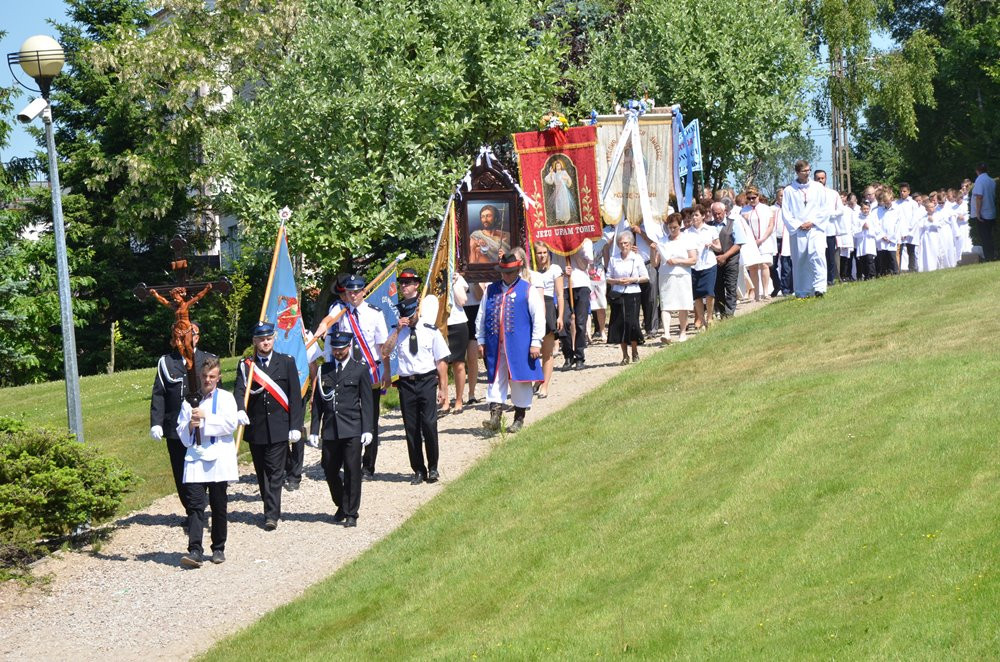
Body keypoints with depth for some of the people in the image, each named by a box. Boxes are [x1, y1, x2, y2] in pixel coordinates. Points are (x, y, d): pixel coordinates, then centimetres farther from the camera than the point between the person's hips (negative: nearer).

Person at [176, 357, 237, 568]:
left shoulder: (225, 398, 6)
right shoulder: (190, 400, 14)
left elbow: (230, 423, -9)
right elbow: (180, 430, 13)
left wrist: (205, 417, -14)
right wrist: (190, 426, -8)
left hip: (218, 460, -1)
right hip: (195, 459, 1)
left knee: (219, 506, 6)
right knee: (195, 505, -10)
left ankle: (218, 549, 18)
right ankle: (195, 551, -16)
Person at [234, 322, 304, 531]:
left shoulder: (286, 362, 4)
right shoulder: (246, 366, 6)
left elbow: (295, 396, 2)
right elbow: (239, 391, -8)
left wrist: (295, 426, -4)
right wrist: (240, 410, -30)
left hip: (279, 429, -2)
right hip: (255, 428, 2)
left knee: (275, 472, -6)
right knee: (262, 473, 8)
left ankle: (272, 515, -8)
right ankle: (272, 511, 20)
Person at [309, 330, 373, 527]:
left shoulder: (360, 370, 3)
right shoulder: (324, 370, 11)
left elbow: (366, 402, 1)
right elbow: (317, 402, 12)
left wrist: (367, 429, -6)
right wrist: (314, 430, 7)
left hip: (352, 430, -3)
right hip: (330, 430, 3)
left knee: (352, 471, -4)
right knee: (330, 471, 7)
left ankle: (351, 513, 4)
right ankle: (341, 505, 28)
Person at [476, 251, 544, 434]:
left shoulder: (528, 290, 0)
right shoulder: (491, 290, 11)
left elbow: (539, 317, -3)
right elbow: (481, 316, 16)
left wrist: (535, 342, -8)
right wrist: (481, 340, 11)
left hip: (519, 346, -3)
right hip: (495, 345, 3)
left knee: (520, 381, 3)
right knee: (496, 381, -2)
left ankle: (519, 419, 14)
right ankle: (495, 418, -6)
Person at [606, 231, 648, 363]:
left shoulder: (637, 258, 2)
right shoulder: (613, 260, 7)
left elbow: (645, 277, 4)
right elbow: (608, 278, 10)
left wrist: (633, 280, -11)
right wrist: (616, 281, -10)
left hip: (633, 294, -2)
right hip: (618, 295, 2)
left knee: (632, 323, -8)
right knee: (619, 324, -1)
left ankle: (635, 353, 9)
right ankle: (625, 355, 9)